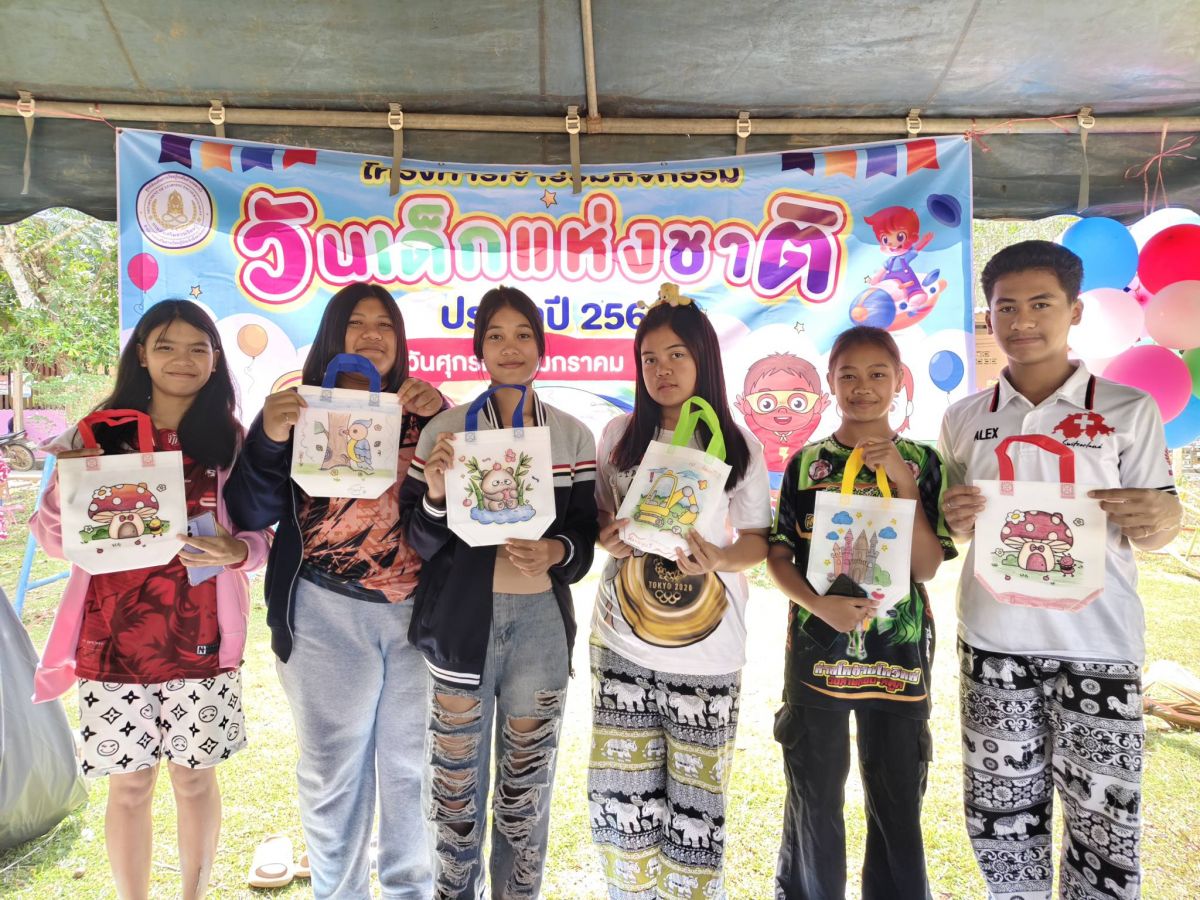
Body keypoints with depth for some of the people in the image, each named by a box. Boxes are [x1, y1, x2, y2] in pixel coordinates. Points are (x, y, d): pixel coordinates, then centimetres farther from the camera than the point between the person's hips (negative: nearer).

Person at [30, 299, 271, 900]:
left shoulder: (231, 441, 1)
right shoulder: (99, 434, 2)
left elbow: (262, 536, 2)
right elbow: (54, 540, 4)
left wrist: (235, 550, -20)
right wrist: (68, 484, -15)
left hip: (201, 642, 0)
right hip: (113, 641, 0)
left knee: (196, 778, 12)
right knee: (129, 784, 11)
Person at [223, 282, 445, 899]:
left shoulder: (421, 411, 5)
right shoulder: (300, 409, 1)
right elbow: (251, 515, -3)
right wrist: (268, 437, -19)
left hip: (418, 613, 2)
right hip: (327, 616, -1)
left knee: (410, 765, 16)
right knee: (333, 771, 13)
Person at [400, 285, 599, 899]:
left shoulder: (573, 436, 5)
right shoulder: (445, 430, -1)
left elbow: (587, 531, 5)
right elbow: (420, 541, -3)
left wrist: (555, 551, -15)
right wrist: (435, 494, -22)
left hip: (542, 618, 2)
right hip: (463, 616, -1)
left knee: (528, 779, 14)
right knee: (458, 777, 10)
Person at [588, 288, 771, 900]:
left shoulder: (738, 448, -3)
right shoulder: (620, 435, 3)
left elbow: (757, 541, 0)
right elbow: (598, 514, 11)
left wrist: (720, 559, -21)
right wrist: (609, 538, -11)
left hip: (706, 649, -2)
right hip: (621, 641, 2)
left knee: (694, 793, 9)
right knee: (621, 787, 10)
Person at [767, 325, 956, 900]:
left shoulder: (922, 462, 1)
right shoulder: (806, 463, 1)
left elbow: (928, 566, -7)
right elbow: (778, 556, 0)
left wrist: (904, 482, -17)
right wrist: (819, 605, -17)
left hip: (900, 655, 0)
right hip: (816, 651, 0)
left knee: (898, 802, 12)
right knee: (814, 799, 13)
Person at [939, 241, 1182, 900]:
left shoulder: (1128, 410, -1)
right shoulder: (965, 418, 6)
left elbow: (1161, 529, 3)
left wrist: (1155, 518, -20)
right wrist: (955, 520, -10)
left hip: (1098, 642, -2)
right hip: (993, 640, 2)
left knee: (1103, 816, 4)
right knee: (1002, 812, 12)